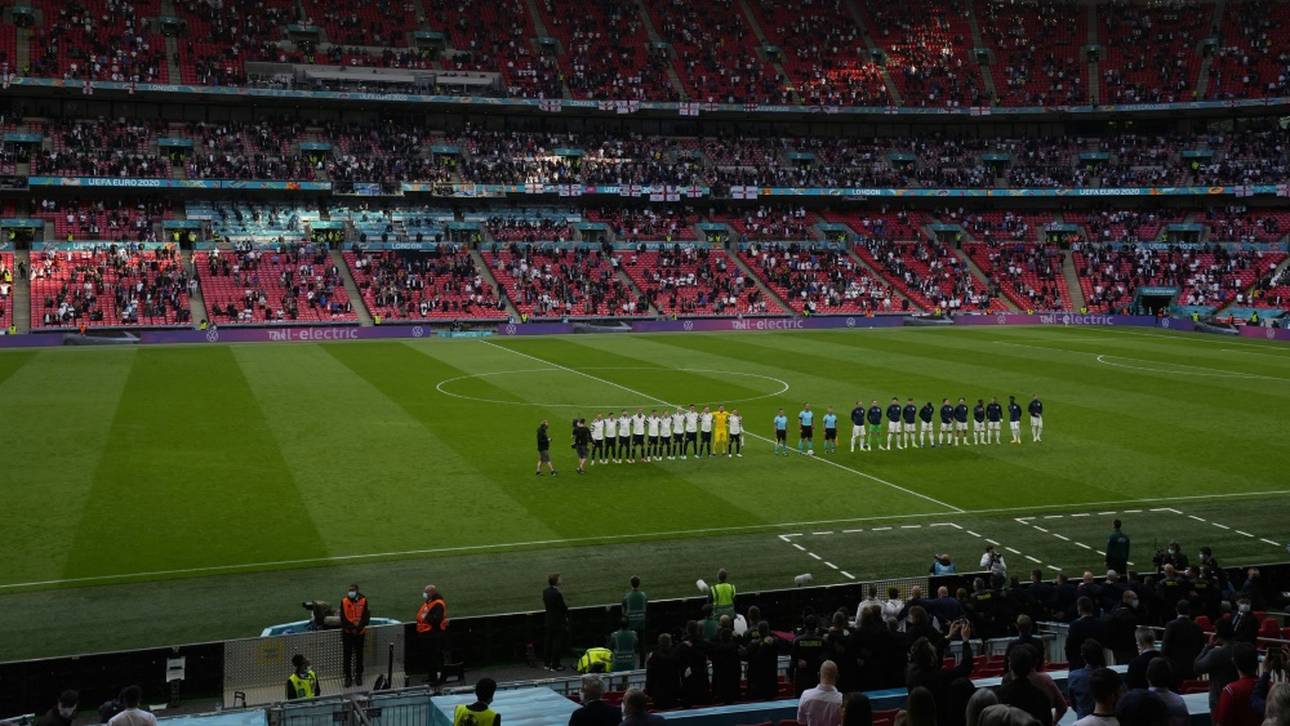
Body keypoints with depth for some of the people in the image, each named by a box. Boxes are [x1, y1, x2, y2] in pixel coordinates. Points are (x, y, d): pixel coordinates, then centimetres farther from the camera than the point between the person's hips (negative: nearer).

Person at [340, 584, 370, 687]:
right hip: (347, 632, 0)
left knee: (359, 654, 10)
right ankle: (348, 677, 13)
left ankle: (359, 676, 22)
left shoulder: (363, 600, -6)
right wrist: (351, 627, -16)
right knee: (347, 655, 3)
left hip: (360, 632, 0)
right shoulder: (344, 601, -6)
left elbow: (365, 617, -7)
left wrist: (359, 627, -19)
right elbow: (343, 618, -6)